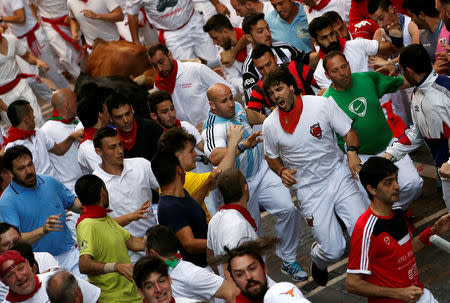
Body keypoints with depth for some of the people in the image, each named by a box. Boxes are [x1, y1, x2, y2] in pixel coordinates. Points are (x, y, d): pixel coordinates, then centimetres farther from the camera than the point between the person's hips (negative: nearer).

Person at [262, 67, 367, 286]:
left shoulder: (322, 104, -7)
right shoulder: (270, 125, -4)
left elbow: (348, 131, 1)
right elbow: (272, 156, 13)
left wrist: (352, 152, -19)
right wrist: (282, 171, -7)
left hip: (339, 176, 1)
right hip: (309, 190, 0)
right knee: (333, 251, -5)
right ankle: (318, 258, 31)